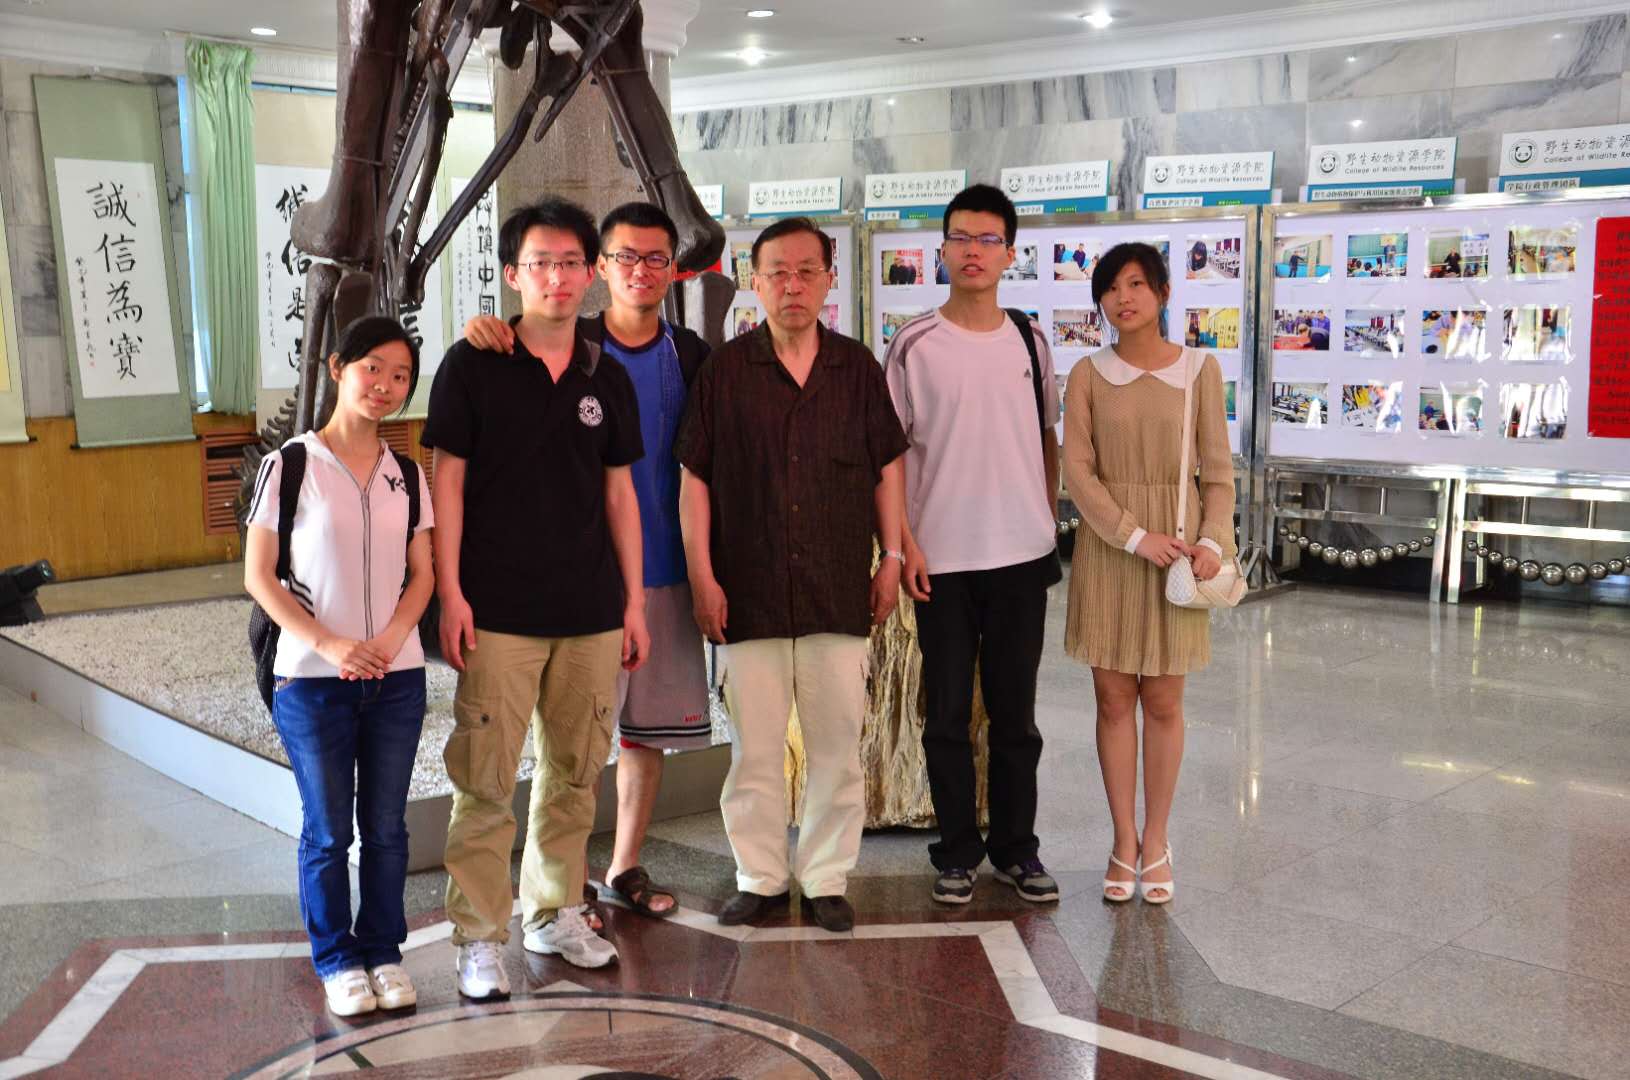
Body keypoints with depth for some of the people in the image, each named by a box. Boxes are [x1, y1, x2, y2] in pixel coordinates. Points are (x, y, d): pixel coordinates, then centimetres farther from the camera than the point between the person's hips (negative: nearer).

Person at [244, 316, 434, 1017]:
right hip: (312, 679, -3)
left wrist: (392, 638, -11)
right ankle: (336, 958, 23)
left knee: (386, 826, 10)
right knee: (328, 831, 7)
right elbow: (258, 576, -5)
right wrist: (328, 643, -15)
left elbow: (421, 574, 8)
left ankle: (383, 949, 25)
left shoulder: (407, 478, 6)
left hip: (396, 676, 3)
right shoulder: (290, 466, -6)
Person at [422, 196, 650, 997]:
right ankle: (479, 937, 9)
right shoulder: (472, 367, -1)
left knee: (574, 771, 12)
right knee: (484, 779, -3)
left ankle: (554, 913, 27)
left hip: (591, 611, 4)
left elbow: (619, 492, 13)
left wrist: (634, 601, 10)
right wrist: (450, 594, -9)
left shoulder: (606, 378, 9)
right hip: (498, 610, -4)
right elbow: (447, 482, -3)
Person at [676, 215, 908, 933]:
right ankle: (760, 876, 21)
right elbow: (694, 478, 2)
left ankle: (827, 878, 20)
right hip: (749, 590, -1)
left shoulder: (857, 368, 7)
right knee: (754, 744, 6)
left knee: (837, 742, 7)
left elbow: (887, 467, 13)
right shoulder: (723, 370, 2)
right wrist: (701, 576, -3)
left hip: (840, 590, 1)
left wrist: (892, 558, 8)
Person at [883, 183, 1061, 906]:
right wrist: (903, 542, -9)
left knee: (1015, 711, 10)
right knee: (947, 712, 4)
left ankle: (1016, 848, 23)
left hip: (1022, 553, 3)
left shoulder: (1030, 342, 7)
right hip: (941, 558, -2)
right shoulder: (915, 345, -3)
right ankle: (958, 853, 18)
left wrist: (1049, 523, 10)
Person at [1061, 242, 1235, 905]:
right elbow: (1078, 471, -4)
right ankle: (1124, 842, 17)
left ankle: (1156, 843, 18)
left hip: (1178, 549, 0)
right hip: (1107, 548, 0)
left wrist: (1213, 539, -12)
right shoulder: (1089, 375, 2)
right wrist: (1136, 537, -14)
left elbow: (1218, 470, 3)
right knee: (1114, 699, 4)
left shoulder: (1199, 370, 3)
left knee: (1163, 702, 5)